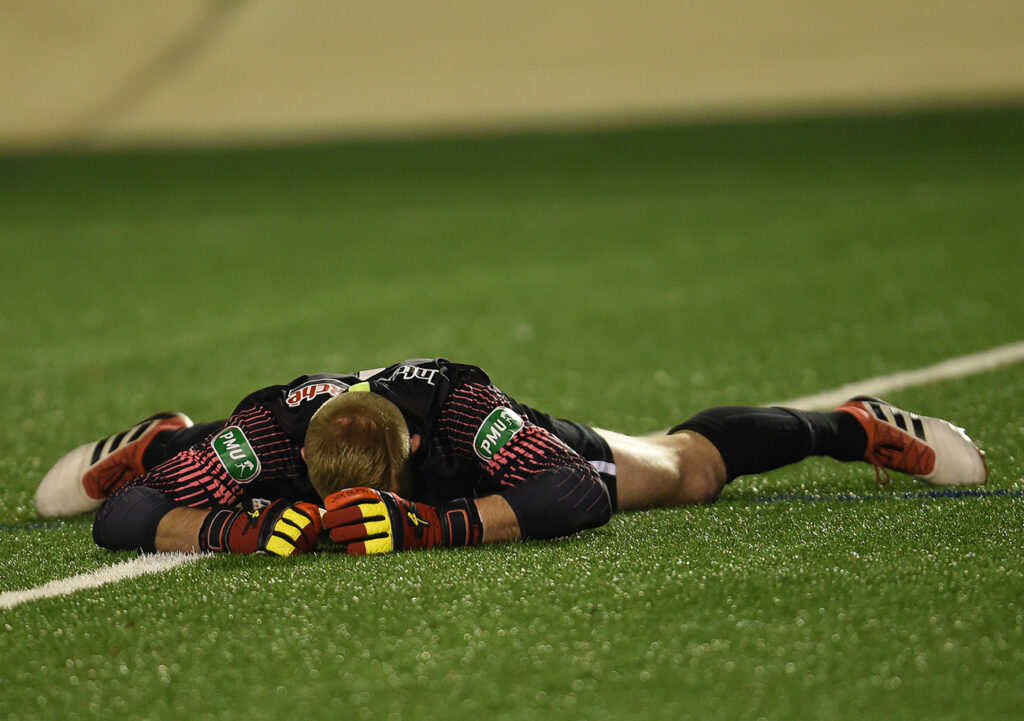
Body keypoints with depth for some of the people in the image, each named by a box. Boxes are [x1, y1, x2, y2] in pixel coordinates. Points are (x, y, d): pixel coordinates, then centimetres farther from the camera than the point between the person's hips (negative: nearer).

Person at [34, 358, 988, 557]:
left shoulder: (466, 419, -47)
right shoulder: (269, 433, -44)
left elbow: (580, 495, -51)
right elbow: (123, 520, -43)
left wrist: (434, 527, -62)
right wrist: (238, 531, -61)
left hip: (470, 438, -1)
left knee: (682, 470, 15)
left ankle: (857, 428, 39)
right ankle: (162, 442, 68)